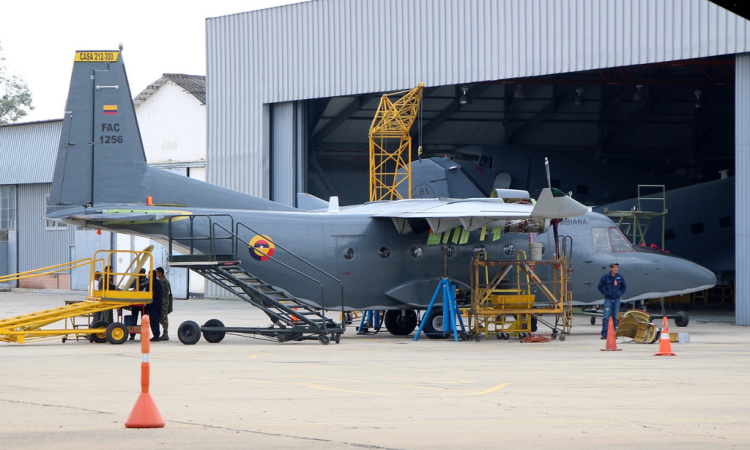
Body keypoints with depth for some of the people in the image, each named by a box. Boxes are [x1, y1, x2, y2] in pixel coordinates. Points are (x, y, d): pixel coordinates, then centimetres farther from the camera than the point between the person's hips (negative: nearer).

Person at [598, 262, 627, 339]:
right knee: (606, 317, -9)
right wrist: (606, 293, -10)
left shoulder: (620, 277, 4)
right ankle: (604, 334, -10)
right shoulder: (605, 277, -4)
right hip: (608, 299, -3)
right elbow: (600, 287, 1)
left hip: (617, 299, 3)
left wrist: (620, 293, -1)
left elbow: (624, 287, 13)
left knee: (615, 317, 6)